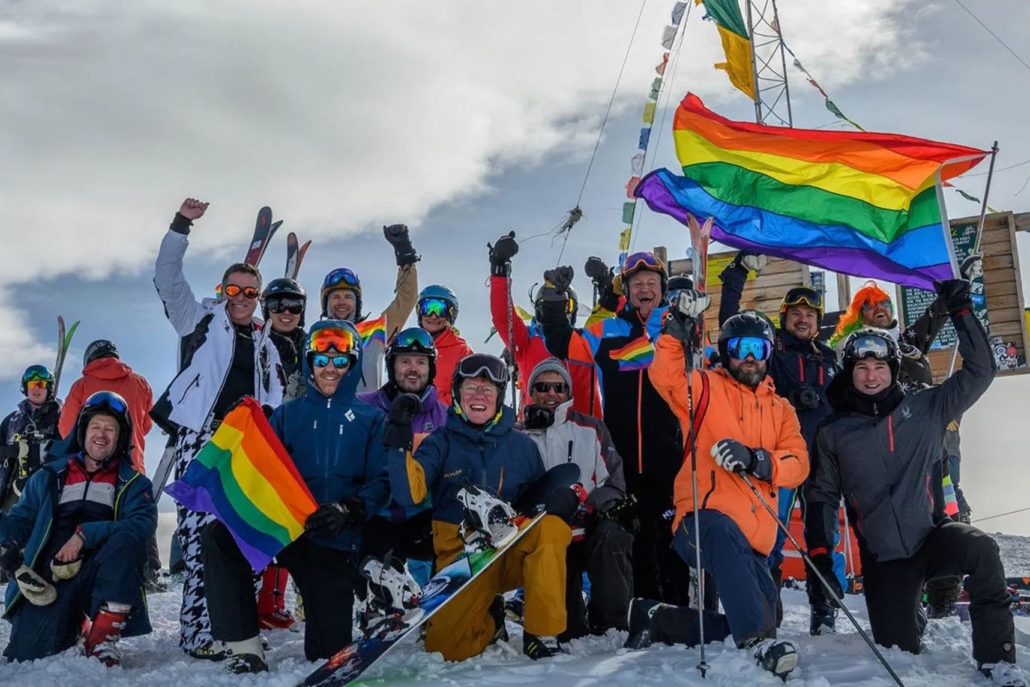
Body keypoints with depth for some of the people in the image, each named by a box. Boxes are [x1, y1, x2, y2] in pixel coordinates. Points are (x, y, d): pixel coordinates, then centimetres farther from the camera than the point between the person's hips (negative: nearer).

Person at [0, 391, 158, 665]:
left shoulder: (133, 483, 9)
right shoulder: (50, 476, 16)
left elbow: (143, 524, -10)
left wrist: (86, 534, -21)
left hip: (104, 579, -1)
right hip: (49, 578, 2)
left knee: (127, 539, -32)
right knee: (26, 656, -18)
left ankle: (101, 639, -22)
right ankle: (74, 627, 16)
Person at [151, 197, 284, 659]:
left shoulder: (264, 343, 25)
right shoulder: (202, 319, 13)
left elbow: (274, 396, 23)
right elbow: (167, 279, 2)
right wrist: (181, 225, -7)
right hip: (201, 434, -5)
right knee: (200, 527, -14)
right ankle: (198, 630, -16)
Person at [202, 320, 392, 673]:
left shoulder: (370, 418, 6)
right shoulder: (287, 415, 12)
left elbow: (381, 482, -4)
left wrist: (347, 511, -23)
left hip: (336, 541, -1)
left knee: (328, 655, -1)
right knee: (219, 536, -28)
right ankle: (245, 649, -19)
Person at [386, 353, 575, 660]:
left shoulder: (522, 445, 5)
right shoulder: (441, 442, 0)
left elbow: (540, 501, 9)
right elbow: (410, 494, -14)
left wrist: (561, 498, -14)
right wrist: (399, 444, -27)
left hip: (513, 551, 1)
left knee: (553, 526, -30)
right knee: (445, 648, -19)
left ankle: (542, 633, -19)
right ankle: (490, 621, 16)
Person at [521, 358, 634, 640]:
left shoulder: (591, 429, 10)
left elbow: (613, 478, 5)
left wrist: (594, 505, -14)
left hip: (591, 528, 0)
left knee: (610, 537, -36)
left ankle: (611, 625, -23)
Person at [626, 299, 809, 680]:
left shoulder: (781, 410, 20)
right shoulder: (706, 389, 10)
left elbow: (798, 465, 4)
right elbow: (665, 375, -12)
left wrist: (755, 460, -14)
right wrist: (678, 330, -24)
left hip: (755, 539, 6)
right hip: (703, 521, -5)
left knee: (749, 624, 5)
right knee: (725, 535, -41)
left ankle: (658, 619, 23)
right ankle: (758, 638, -41)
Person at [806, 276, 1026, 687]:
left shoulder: (924, 408, 3)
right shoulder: (833, 432, 4)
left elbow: (979, 372, -2)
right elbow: (823, 497, 9)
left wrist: (961, 311, -10)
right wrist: (819, 557, 1)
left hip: (933, 536, -1)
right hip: (882, 558, 1)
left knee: (980, 549, -34)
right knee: (900, 651, -1)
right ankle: (911, 616, 37)